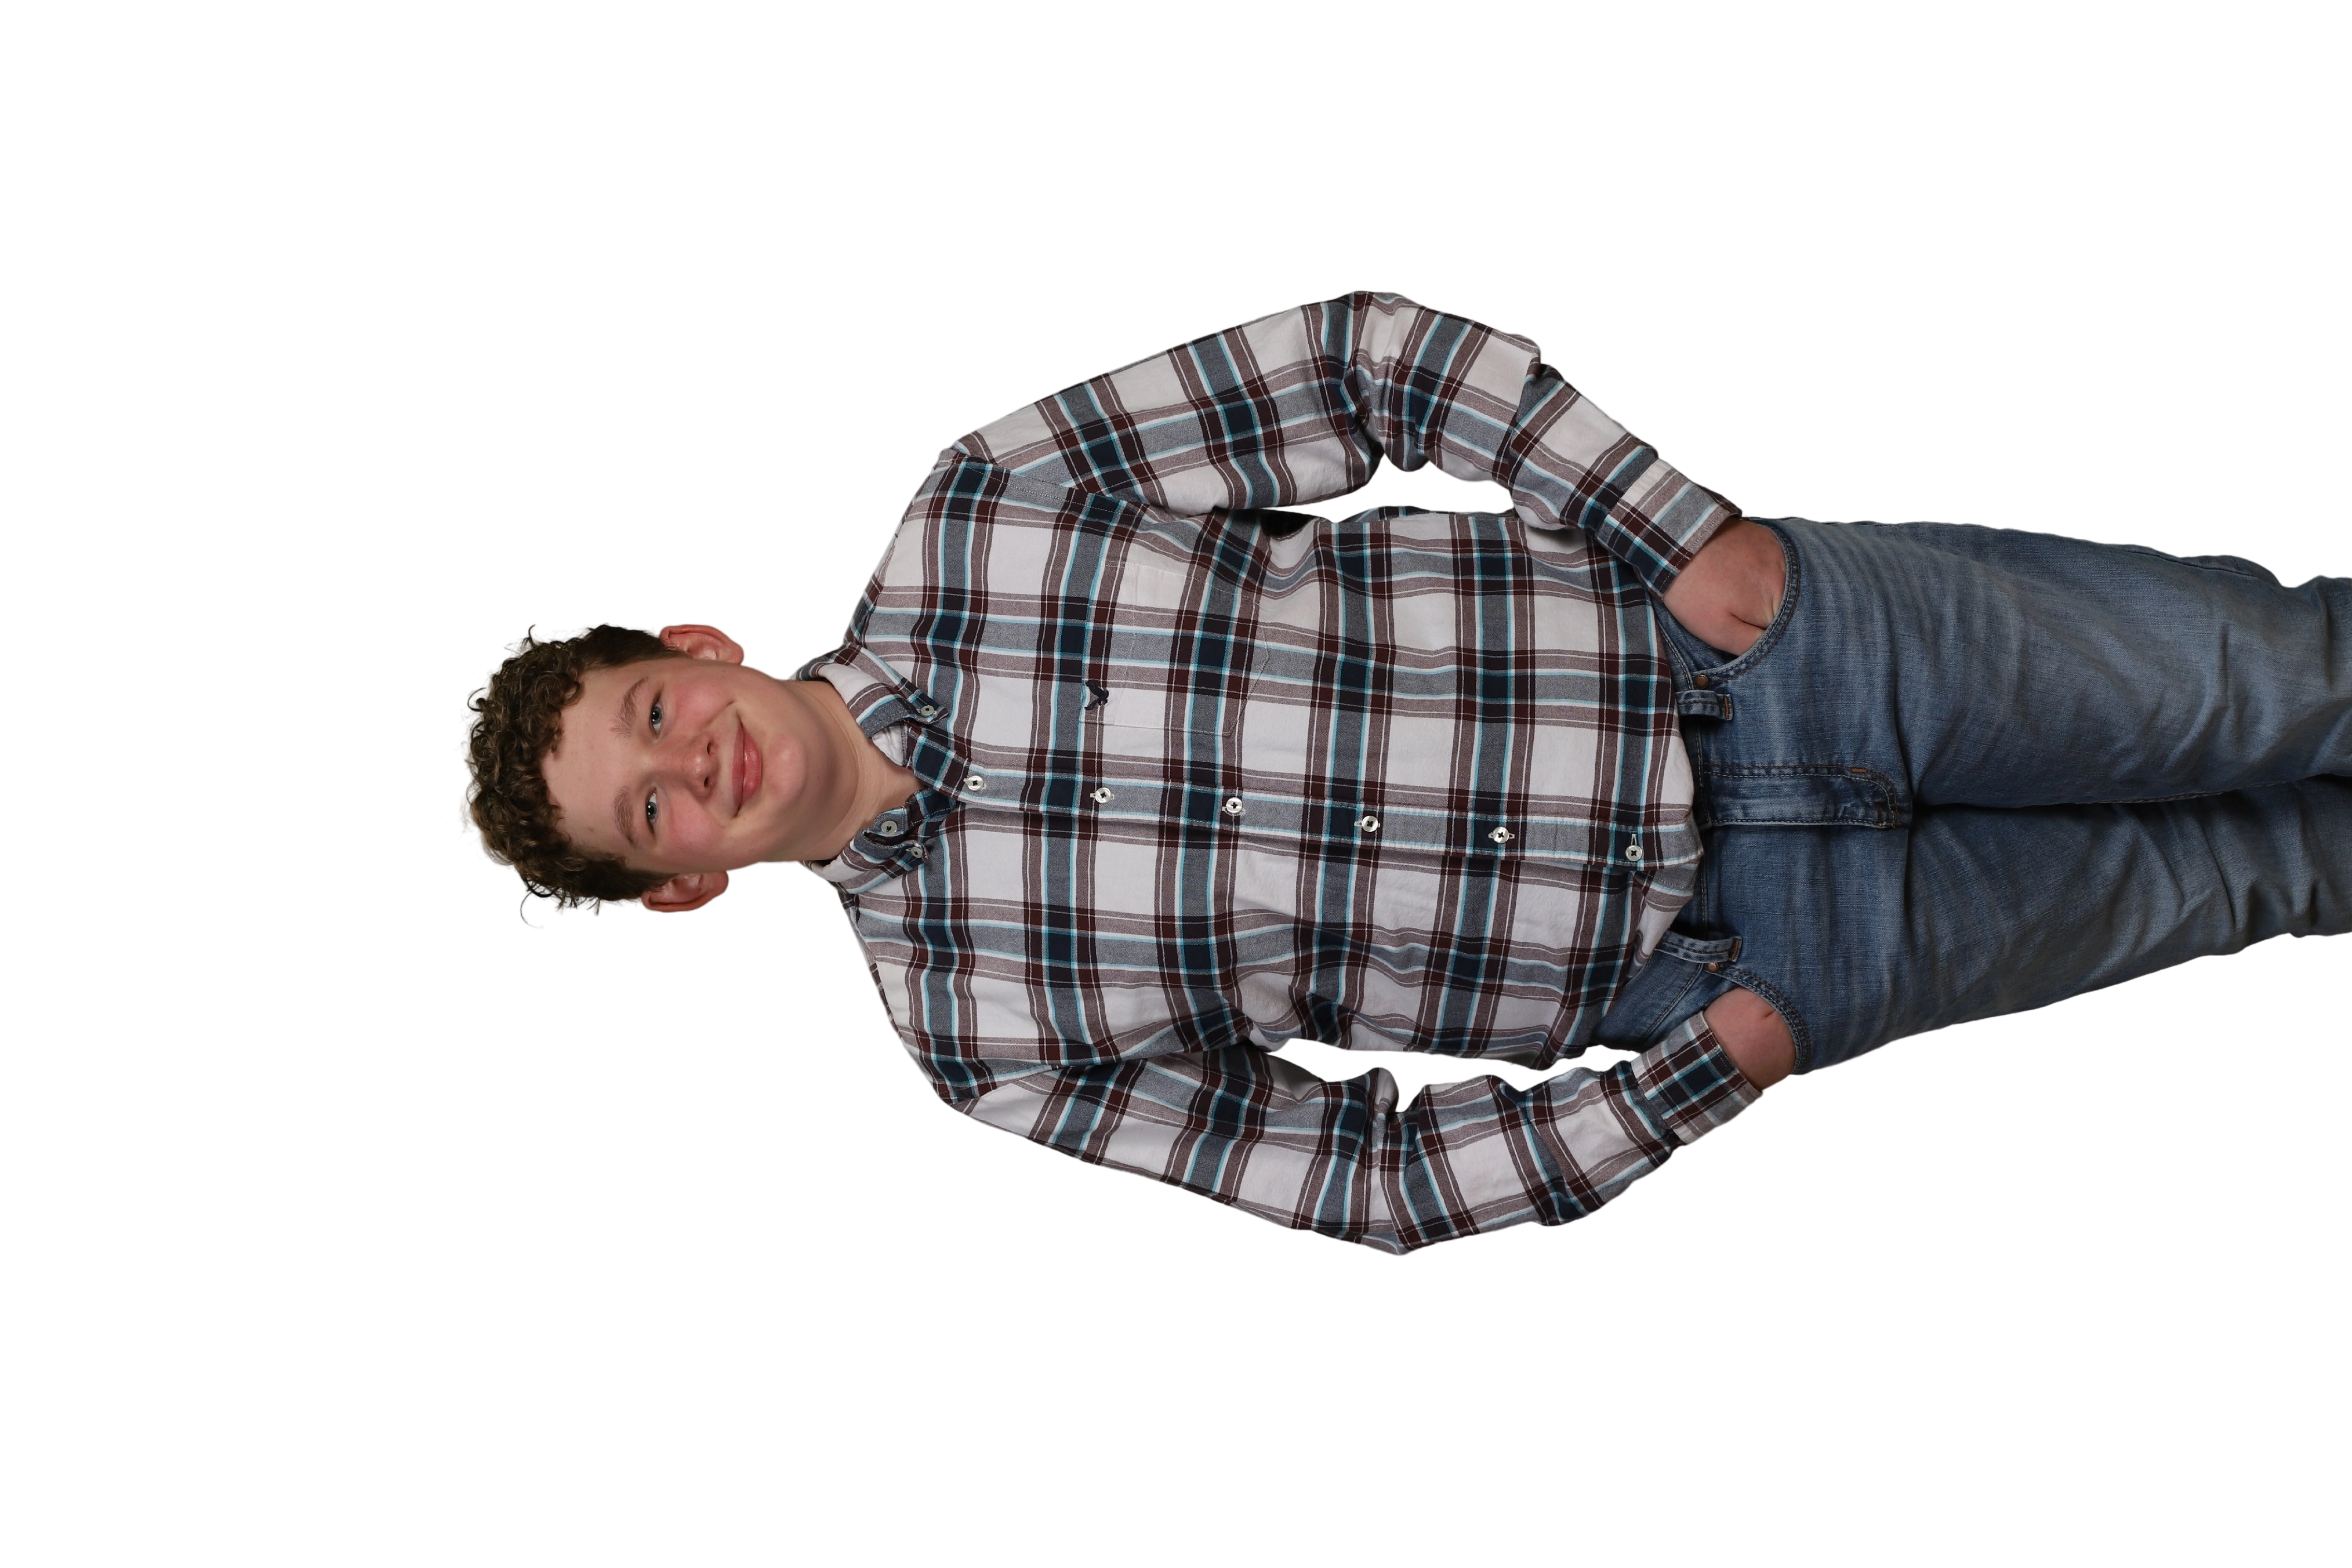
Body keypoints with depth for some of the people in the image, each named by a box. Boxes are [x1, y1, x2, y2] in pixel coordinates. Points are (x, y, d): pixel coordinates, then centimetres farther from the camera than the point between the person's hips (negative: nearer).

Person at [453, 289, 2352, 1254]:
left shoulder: (977, 509, -10)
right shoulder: (980, 1026, -7)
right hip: (1718, 954, 0)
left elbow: (1371, 358, -7)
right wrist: (1701, 1070, -14)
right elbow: (1362, 1175, -4)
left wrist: (1689, 529, -17)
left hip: (1736, 631, 1)